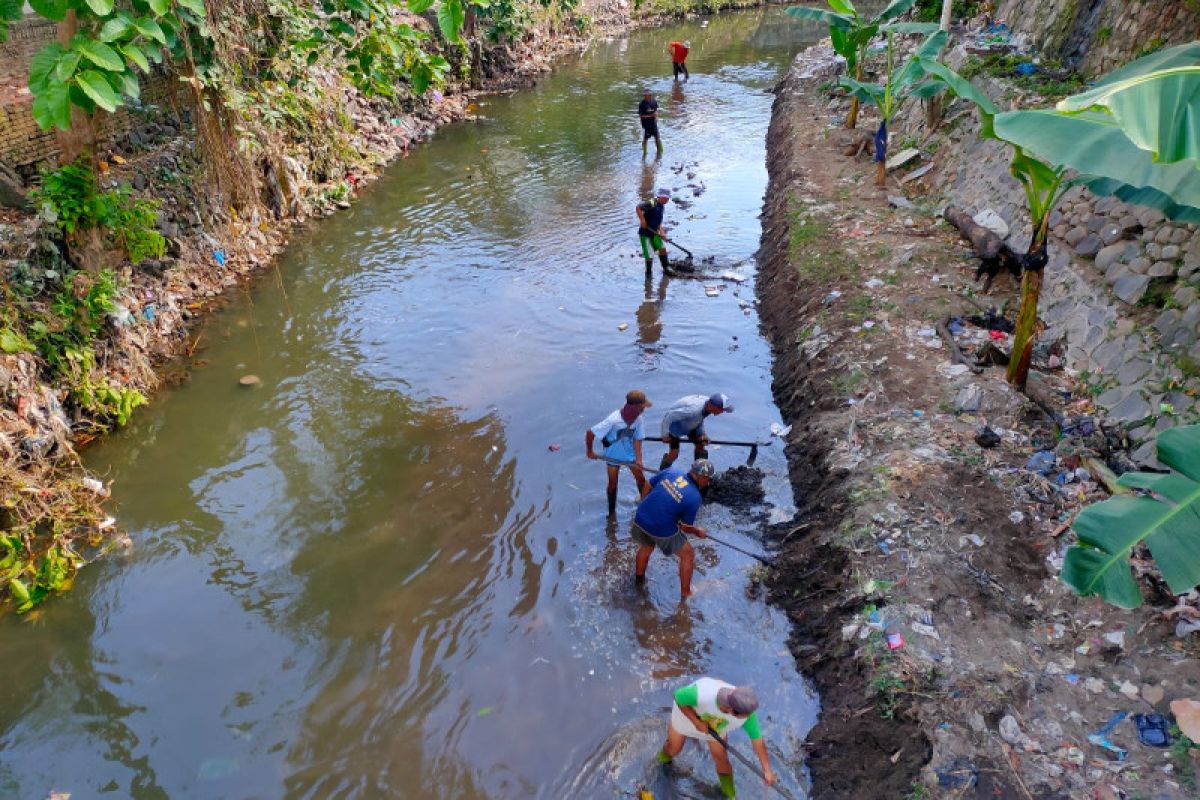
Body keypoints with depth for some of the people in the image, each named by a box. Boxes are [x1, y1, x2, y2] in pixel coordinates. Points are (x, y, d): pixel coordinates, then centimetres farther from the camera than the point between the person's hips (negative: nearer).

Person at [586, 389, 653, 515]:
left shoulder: (639, 419, -22)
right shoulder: (613, 420, -36)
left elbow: (637, 439, -10)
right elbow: (590, 433, -29)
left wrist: (638, 458, -20)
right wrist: (590, 451, -15)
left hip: (630, 453, 3)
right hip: (613, 455, -3)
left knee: (641, 478, 9)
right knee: (613, 484, 11)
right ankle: (612, 511, 30)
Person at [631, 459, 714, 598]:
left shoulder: (670, 472, 0)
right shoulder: (694, 497, -11)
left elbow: (647, 487, 10)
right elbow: (685, 527, -2)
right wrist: (698, 532, 18)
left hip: (640, 520, 5)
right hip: (663, 532, -5)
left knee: (646, 546, 36)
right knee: (688, 555, 18)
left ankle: (639, 580, 55)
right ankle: (685, 595, 28)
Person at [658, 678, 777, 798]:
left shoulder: (746, 709, -36)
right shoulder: (701, 694, -48)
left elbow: (757, 739, -23)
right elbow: (678, 696, -28)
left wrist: (767, 770, -19)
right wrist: (697, 722, -30)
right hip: (686, 710, -1)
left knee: (721, 759, 8)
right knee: (673, 749, 17)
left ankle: (729, 794, 37)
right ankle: (666, 752, 54)